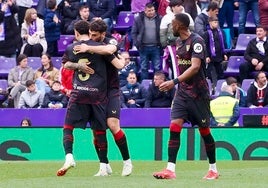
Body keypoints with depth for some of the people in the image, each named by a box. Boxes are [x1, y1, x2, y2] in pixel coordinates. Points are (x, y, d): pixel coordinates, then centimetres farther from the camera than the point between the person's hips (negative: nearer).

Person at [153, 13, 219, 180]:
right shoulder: (180, 43, 10)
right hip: (183, 91, 7)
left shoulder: (196, 41, -15)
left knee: (204, 130, 3)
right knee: (174, 126, -9)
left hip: (198, 93, -7)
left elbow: (195, 67, -26)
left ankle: (213, 169, 19)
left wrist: (175, 81, -32)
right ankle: (170, 169, -14)